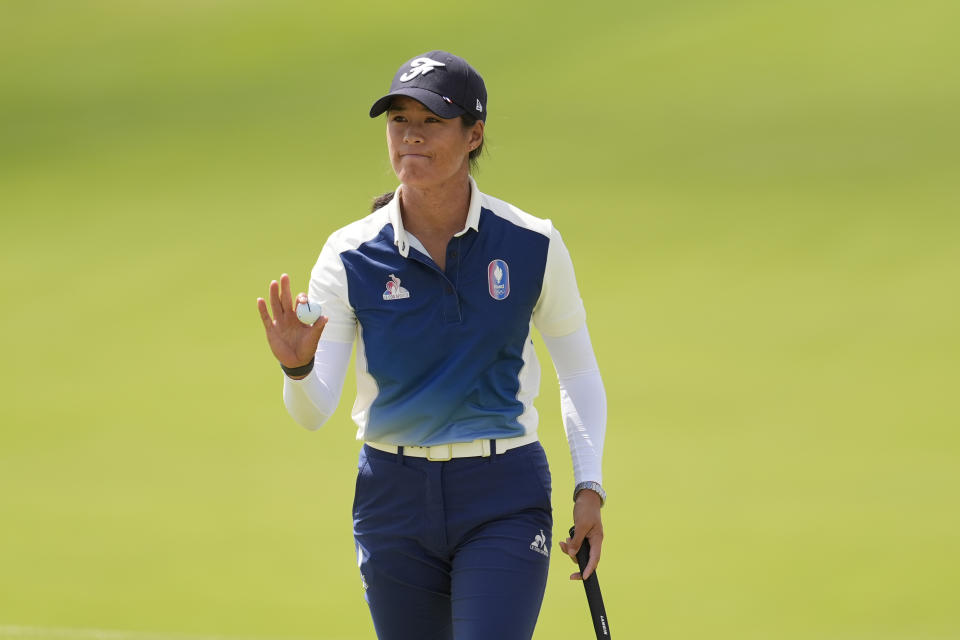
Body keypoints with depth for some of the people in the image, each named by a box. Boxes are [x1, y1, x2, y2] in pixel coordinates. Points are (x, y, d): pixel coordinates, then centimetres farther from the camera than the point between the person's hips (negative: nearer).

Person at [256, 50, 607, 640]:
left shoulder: (533, 246, -5)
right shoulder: (351, 258, -5)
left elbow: (579, 373, 8)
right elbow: (314, 412, -10)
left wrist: (589, 488, -2)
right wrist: (298, 369, -32)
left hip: (505, 501, -2)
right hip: (395, 501, 2)